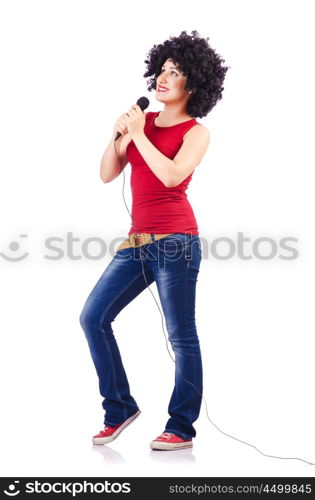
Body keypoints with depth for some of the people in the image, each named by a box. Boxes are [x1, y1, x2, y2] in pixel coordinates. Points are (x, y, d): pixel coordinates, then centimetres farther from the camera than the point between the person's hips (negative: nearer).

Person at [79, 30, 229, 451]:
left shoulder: (196, 132, -1)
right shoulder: (143, 121, 13)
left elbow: (172, 175, -19)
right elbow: (107, 175, 11)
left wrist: (138, 134, -12)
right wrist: (117, 135, -3)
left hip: (175, 239, -6)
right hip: (138, 239, 7)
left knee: (181, 335, -1)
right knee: (93, 317, 4)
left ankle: (182, 429, 10)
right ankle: (120, 408, 17)